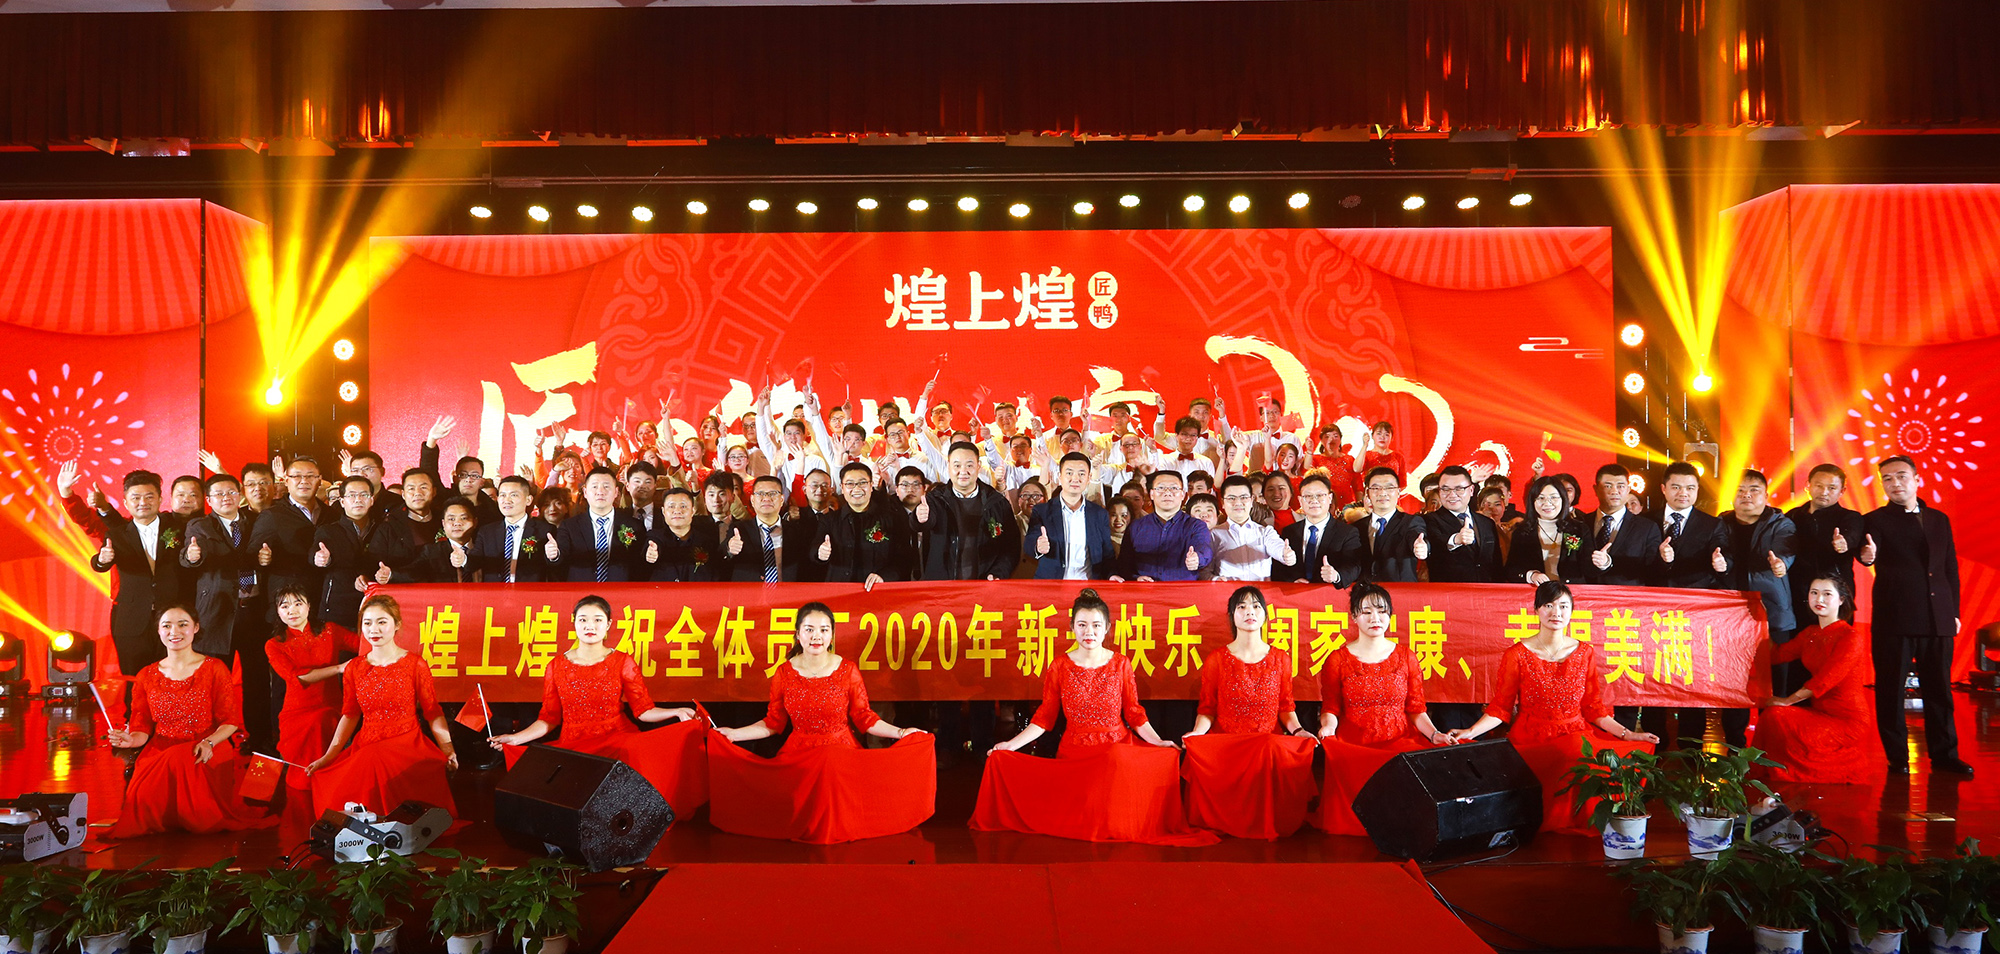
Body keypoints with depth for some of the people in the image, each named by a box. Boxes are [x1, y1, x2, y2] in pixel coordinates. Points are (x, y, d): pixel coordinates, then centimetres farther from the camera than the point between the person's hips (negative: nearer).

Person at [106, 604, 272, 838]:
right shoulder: (146, 676, 13)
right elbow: (142, 728, 11)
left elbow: (231, 720, 0)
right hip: (159, 754, 2)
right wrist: (131, 739, -13)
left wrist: (209, 742, -19)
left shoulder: (214, 669, 4)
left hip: (205, 756, -2)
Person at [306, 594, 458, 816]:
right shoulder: (353, 668, 10)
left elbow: (433, 712, 1)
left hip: (408, 747, -3)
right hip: (366, 748, 4)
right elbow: (349, 715, 16)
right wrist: (327, 757, 9)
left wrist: (448, 750, -10)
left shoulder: (415, 665, 0)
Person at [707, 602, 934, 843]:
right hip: (797, 758, 1)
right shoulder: (784, 673, 1)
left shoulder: (848, 671, -2)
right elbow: (772, 723, 9)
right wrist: (733, 734, 3)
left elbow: (864, 718, 4)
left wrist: (900, 732, -5)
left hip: (841, 753, -1)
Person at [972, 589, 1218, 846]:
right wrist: (1011, 744, -2)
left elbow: (1134, 713, 9)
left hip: (1119, 749, 0)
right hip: (1074, 752, 1)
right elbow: (1045, 717, 7)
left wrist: (1158, 742, -4)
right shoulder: (1059, 667, 4)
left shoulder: (1121, 664, 5)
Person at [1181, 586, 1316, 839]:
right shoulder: (1217, 660, 7)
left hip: (1271, 743, 2)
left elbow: (1285, 707, 15)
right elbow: (1207, 709, 7)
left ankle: (1269, 827, -11)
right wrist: (1197, 732, -12)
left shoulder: (1281, 659, 12)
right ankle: (1225, 827, -10)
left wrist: (1297, 730, -4)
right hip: (1225, 744, -1)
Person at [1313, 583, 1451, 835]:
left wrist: (1434, 734, -6)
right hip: (1353, 745, -2)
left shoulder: (1406, 657, 13)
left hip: (1401, 741, 2)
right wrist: (1328, 725, -14)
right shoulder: (1338, 660, 8)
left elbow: (1416, 709, 12)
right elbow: (1330, 708, 8)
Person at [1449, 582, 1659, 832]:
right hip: (1530, 743, -4)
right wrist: (1470, 732, -12)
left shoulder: (1585, 653, 9)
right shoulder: (1516, 655, 0)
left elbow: (1593, 708, 15)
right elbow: (1501, 707, 2)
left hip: (1577, 738, 4)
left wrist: (1626, 734, 5)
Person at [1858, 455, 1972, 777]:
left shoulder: (1939, 519, 14)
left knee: (1938, 689, 9)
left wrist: (1953, 611, 11)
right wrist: (1867, 556, -42)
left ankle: (1944, 755, 18)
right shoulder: (1877, 520, 1)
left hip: (1938, 618, 4)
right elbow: (1869, 553, -18)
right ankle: (1897, 757, 8)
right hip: (1895, 618, -3)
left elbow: (1951, 568, 16)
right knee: (1891, 690, 0)